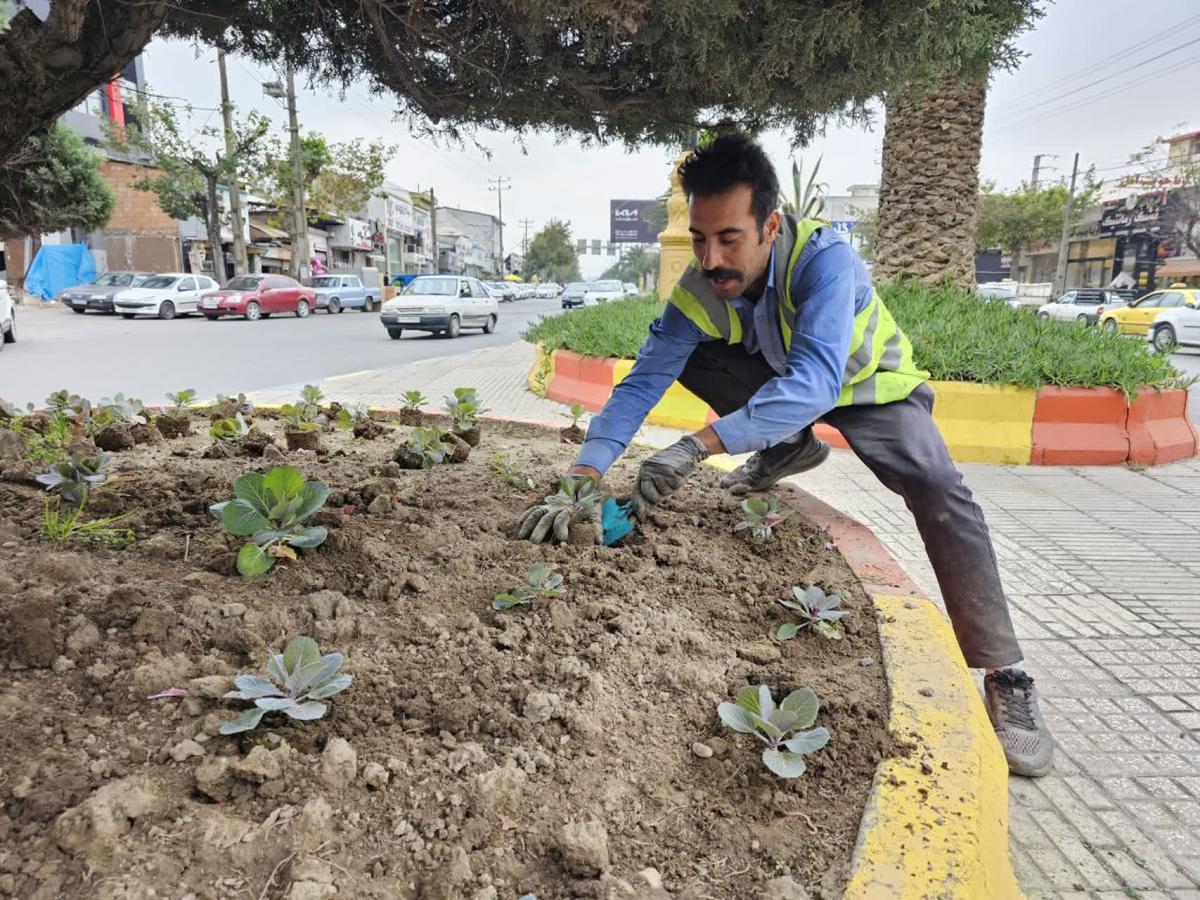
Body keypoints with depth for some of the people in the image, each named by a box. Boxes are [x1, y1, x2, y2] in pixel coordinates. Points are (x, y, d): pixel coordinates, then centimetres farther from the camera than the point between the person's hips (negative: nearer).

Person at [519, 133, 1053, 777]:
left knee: (939, 491, -30)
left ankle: (1004, 677, -16)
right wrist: (582, 476, -41)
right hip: (782, 380, 5)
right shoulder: (698, 289, -24)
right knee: (685, 356, -15)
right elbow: (641, 384, -27)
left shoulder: (823, 257, -38)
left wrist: (699, 446, -61)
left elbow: (815, 382, -51)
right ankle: (790, 448, 6)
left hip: (870, 386, -4)